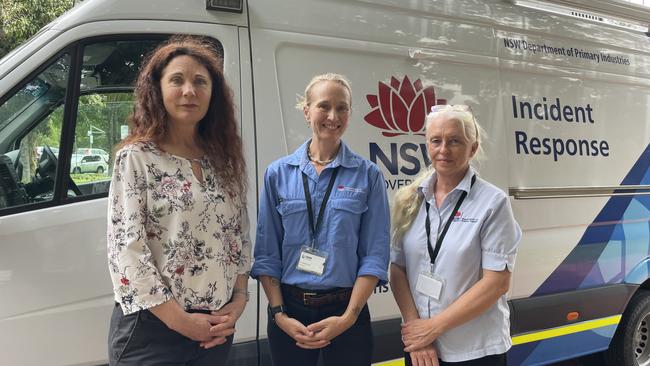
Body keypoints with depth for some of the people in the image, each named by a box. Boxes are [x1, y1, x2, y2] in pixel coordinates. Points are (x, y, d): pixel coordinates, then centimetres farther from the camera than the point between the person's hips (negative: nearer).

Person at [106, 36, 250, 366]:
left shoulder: (225, 160, 7)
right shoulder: (136, 158, -7)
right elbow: (125, 249, -13)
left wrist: (239, 300, -2)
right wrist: (179, 320, -15)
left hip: (217, 329, 5)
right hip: (152, 329, -4)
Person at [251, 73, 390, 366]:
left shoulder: (368, 175, -2)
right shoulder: (278, 173, 1)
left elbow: (375, 254, -5)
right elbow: (266, 253, 1)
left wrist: (348, 317, -12)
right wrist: (279, 314, -8)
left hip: (346, 309, -1)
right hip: (289, 308, 1)